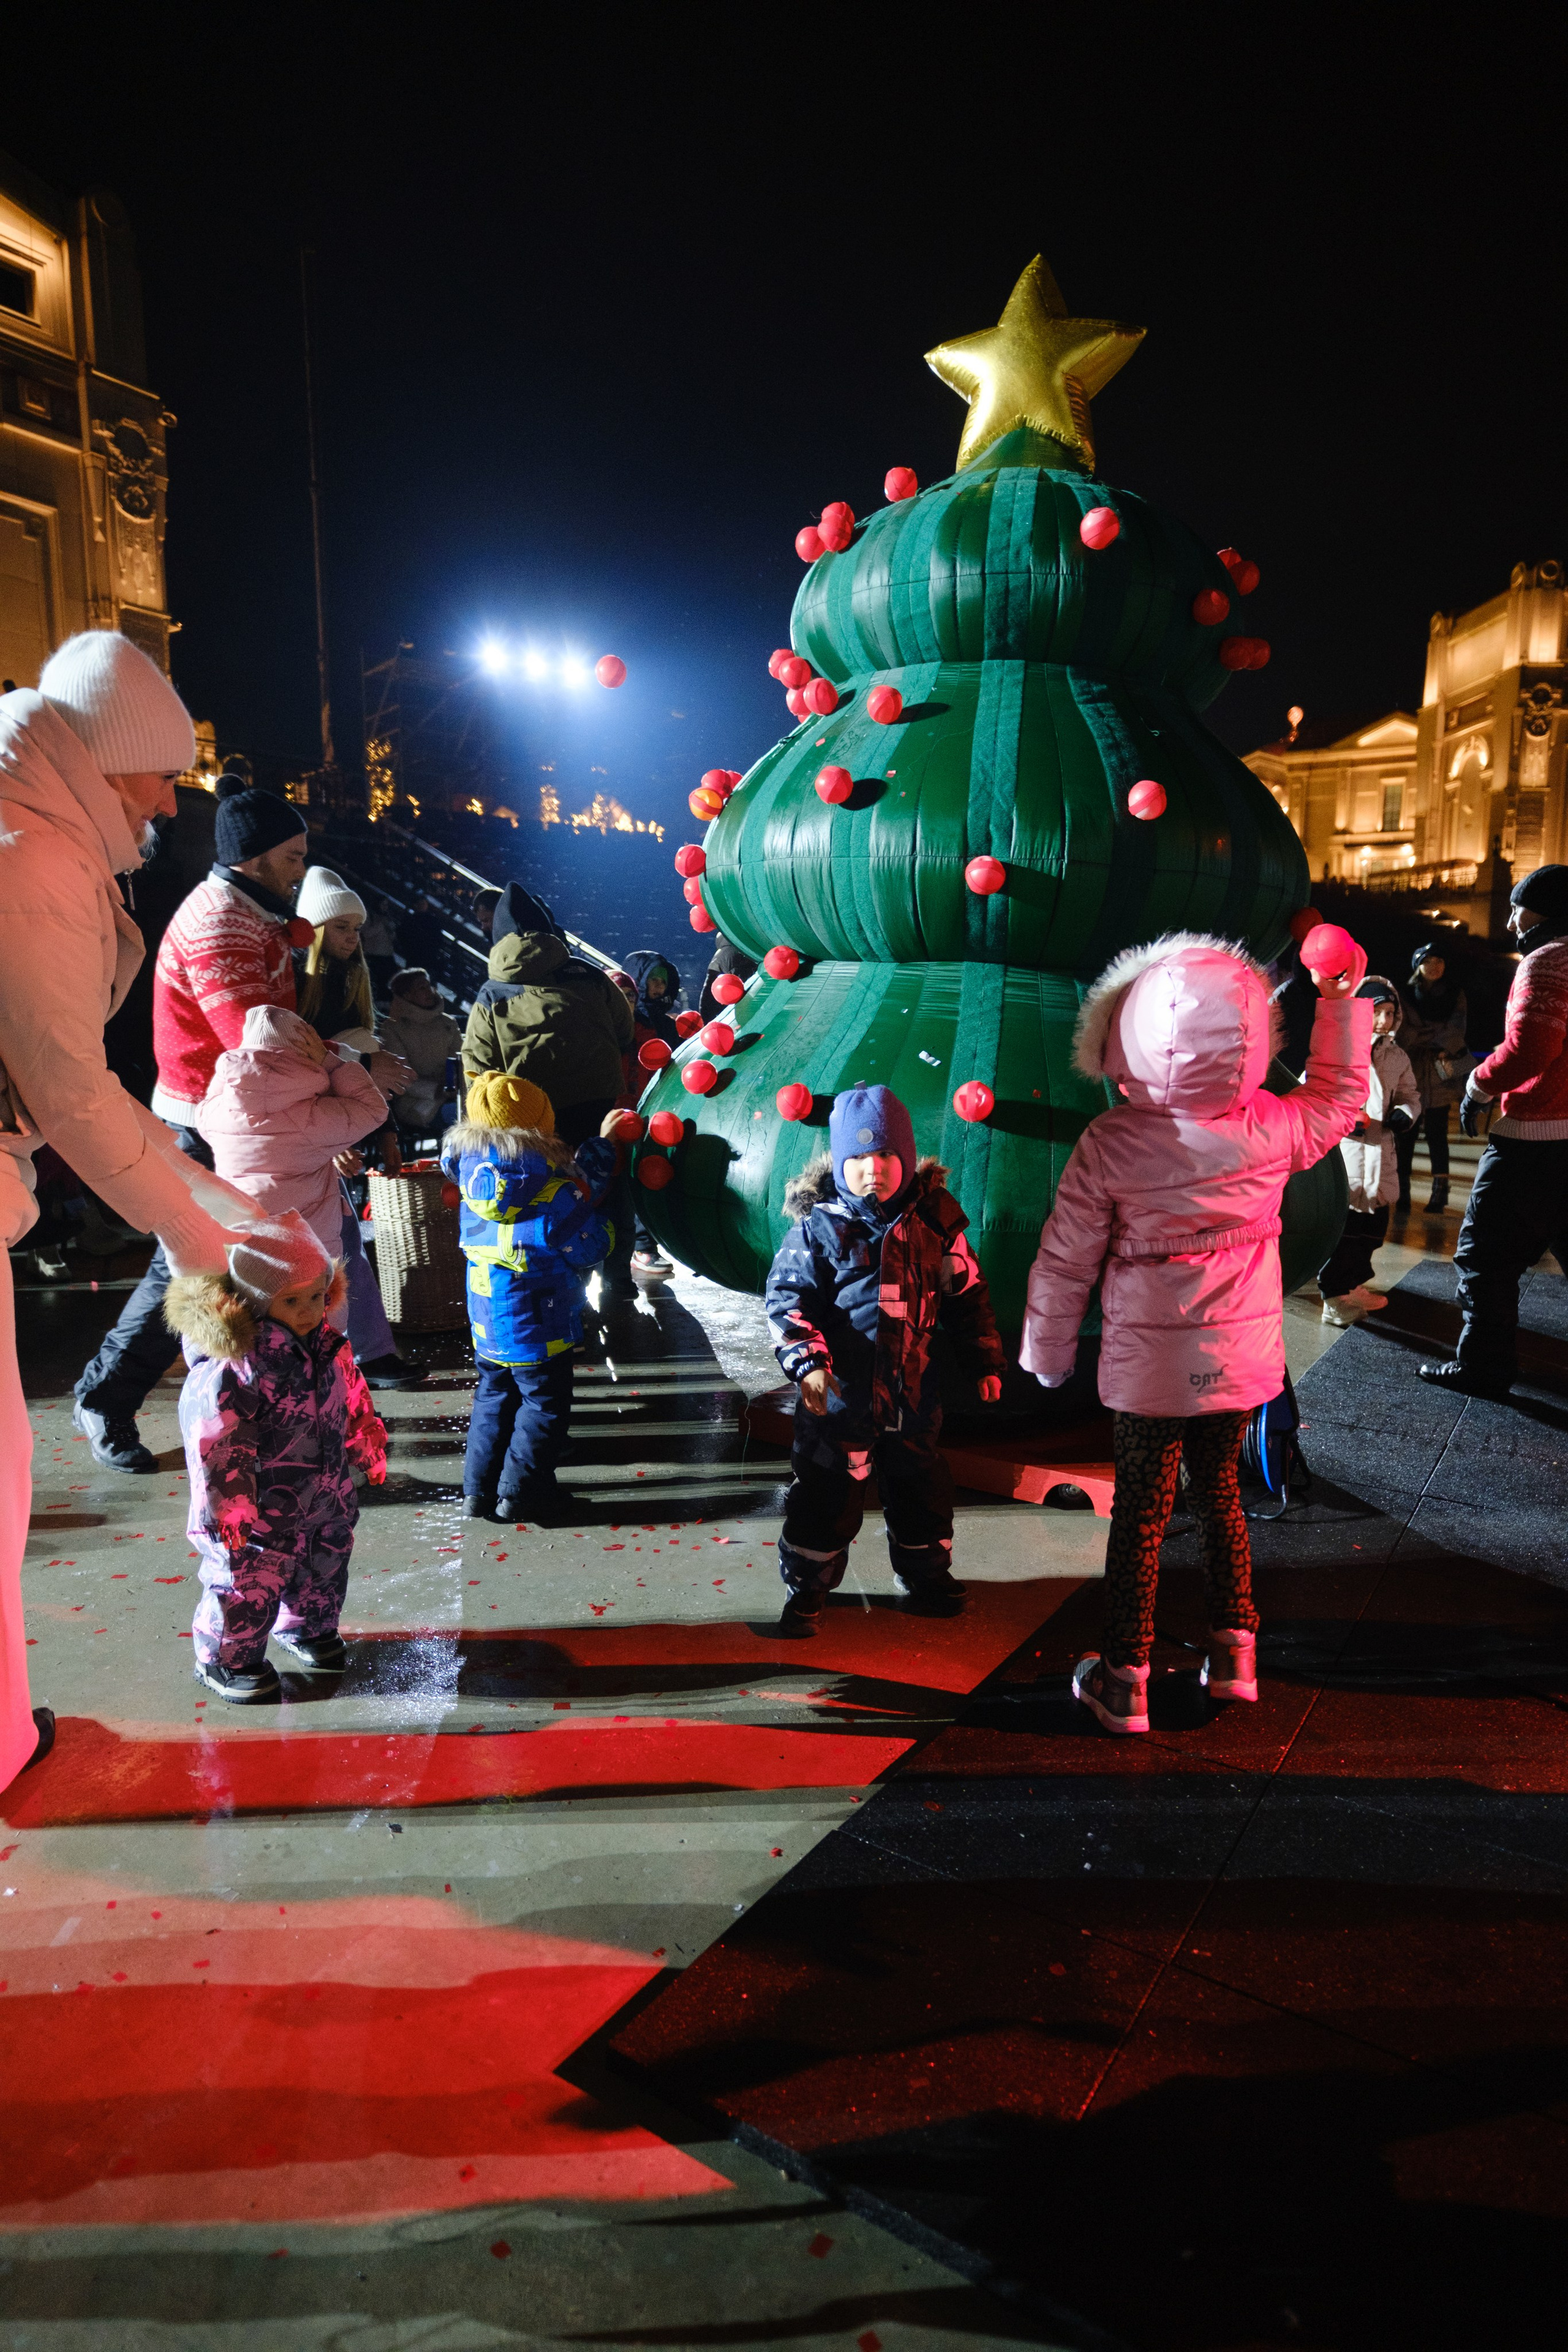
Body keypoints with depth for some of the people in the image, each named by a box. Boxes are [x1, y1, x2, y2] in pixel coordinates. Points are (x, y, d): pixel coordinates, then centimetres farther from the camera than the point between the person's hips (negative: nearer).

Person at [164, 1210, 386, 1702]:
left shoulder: (326, 1343, -1)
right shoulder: (230, 1365, -26)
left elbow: (353, 1398, 14)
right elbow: (218, 1444, -24)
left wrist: (370, 1449, 20)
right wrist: (230, 1506, -24)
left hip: (325, 1499, 8)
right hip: (262, 1509, -7)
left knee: (325, 1568, 23)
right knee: (249, 1584, 4)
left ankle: (308, 1628, 48)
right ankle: (226, 1659, 28)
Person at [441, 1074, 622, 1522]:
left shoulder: (473, 1173, -4)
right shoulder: (552, 1198, -20)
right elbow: (589, 1247, -8)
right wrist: (599, 1217, 8)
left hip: (486, 1321, 6)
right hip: (537, 1327, -6)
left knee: (494, 1395, 21)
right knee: (544, 1402, 11)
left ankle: (479, 1489, 25)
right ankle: (520, 1492, 16)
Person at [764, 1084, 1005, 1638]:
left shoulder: (934, 1222, -1)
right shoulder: (819, 1227, -9)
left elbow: (968, 1295, 8)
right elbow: (787, 1296, -9)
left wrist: (984, 1362, 8)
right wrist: (806, 1360, -21)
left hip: (913, 1390, 3)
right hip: (840, 1392, -3)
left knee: (922, 1489, 18)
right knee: (825, 1496, 6)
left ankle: (927, 1575, 41)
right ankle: (807, 1588, 25)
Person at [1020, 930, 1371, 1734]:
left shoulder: (1108, 1145, -20)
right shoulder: (1272, 1127, -12)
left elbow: (1065, 1259, -12)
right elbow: (1339, 1098, 12)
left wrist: (1047, 1350, 3)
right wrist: (1342, 1000, 19)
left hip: (1148, 1365, -3)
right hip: (1241, 1356, 3)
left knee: (1140, 1511, 10)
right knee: (1220, 1490, 22)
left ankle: (1124, 1680, 20)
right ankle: (1233, 1652, 31)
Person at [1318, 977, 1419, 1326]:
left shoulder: (1396, 1056, 11)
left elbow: (1409, 1094, 21)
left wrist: (1405, 1114, -1)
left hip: (1380, 1152, 7)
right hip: (1343, 1151, -7)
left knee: (1374, 1222, 16)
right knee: (1343, 1225, -6)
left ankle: (1354, 1285, 33)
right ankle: (1334, 1299, 4)